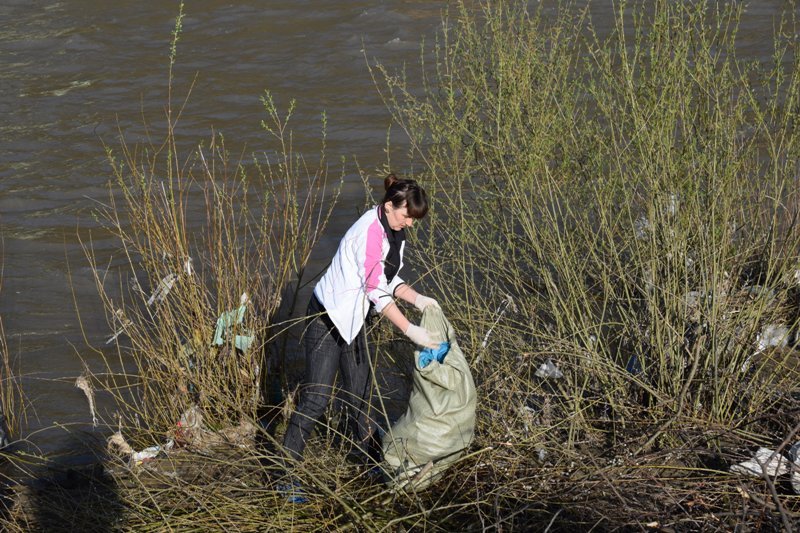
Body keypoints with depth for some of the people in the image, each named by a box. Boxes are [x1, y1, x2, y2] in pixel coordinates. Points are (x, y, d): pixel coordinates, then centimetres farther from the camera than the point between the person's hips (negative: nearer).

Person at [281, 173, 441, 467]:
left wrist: (416, 297, -7)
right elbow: (376, 290, -28)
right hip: (328, 318, -9)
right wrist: (410, 330, -29)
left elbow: (389, 280, 11)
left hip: (354, 319, 9)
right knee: (316, 398, -8)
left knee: (359, 393, 16)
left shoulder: (394, 231, 4)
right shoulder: (370, 231, -25)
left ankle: (371, 453, 28)